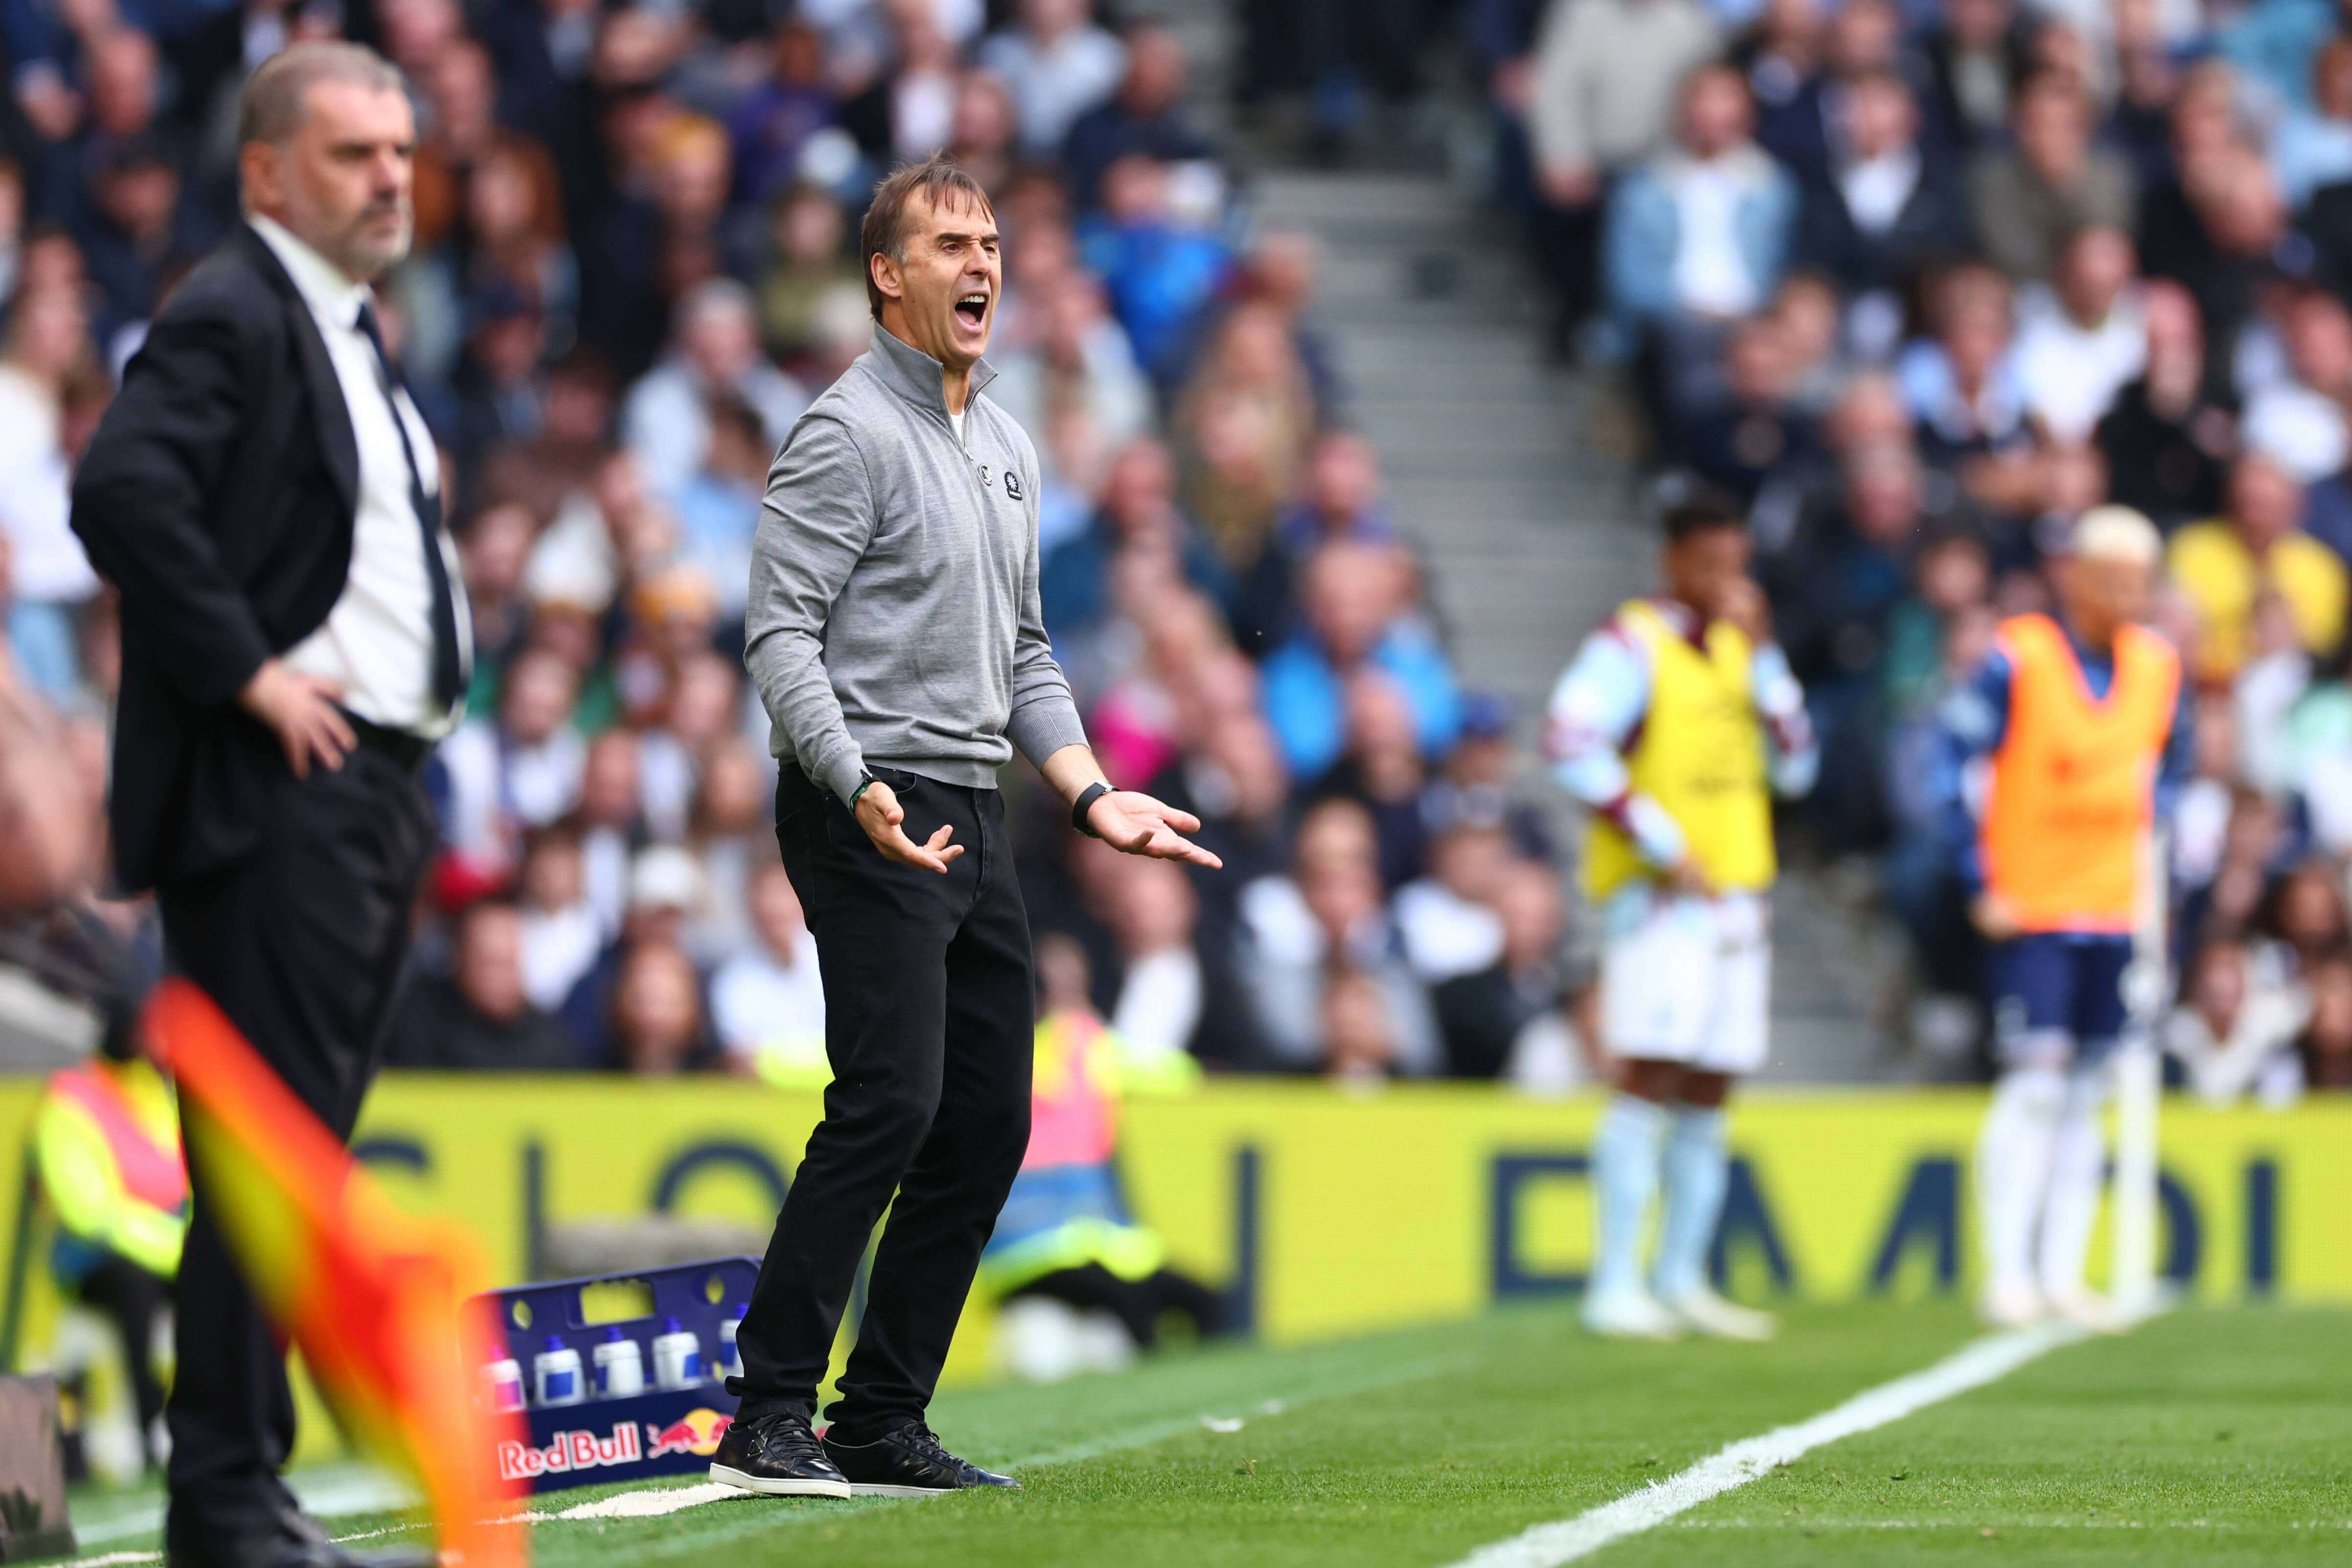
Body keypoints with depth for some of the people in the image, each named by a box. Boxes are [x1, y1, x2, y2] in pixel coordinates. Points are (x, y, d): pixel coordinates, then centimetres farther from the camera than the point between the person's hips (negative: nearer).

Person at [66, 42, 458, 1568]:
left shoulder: (347, 327, 20)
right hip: (276, 800, -10)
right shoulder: (230, 317, -11)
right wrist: (246, 670, -22)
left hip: (376, 796, 10)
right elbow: (124, 486, -28)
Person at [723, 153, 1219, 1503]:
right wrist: (858, 789, -26)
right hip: (870, 814, -9)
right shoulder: (849, 434, -8)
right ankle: (771, 1418, -17)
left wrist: (1093, 795, 13)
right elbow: (781, 632, -14)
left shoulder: (1010, 447, 19)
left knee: (989, 1123, 5)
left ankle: (886, 1423, 9)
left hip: (977, 819, 9)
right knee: (891, 1100, -18)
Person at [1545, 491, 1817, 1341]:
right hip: (1657, 893, -7)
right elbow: (1574, 744, -18)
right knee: (1650, 1076, -13)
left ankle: (1681, 1279, 13)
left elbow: (1795, 767, 14)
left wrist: (1761, 656, 4)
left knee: (1707, 1091, 7)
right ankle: (1614, 1285, -14)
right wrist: (1663, 848, -18)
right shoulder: (1631, 644, -5)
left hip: (1734, 890, 7)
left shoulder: (1739, 646, 17)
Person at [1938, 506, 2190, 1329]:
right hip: (2031, 912, -5)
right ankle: (2007, 1274, -8)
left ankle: (2063, 1275, 11)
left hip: (2116, 913, 5)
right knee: (2036, 1084, -12)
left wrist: (2156, 871, 11)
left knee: (2086, 1096, 6)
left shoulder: (2159, 666, 7)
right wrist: (1982, 885, -10)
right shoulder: (2018, 659, -9)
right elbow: (1953, 765, -7)